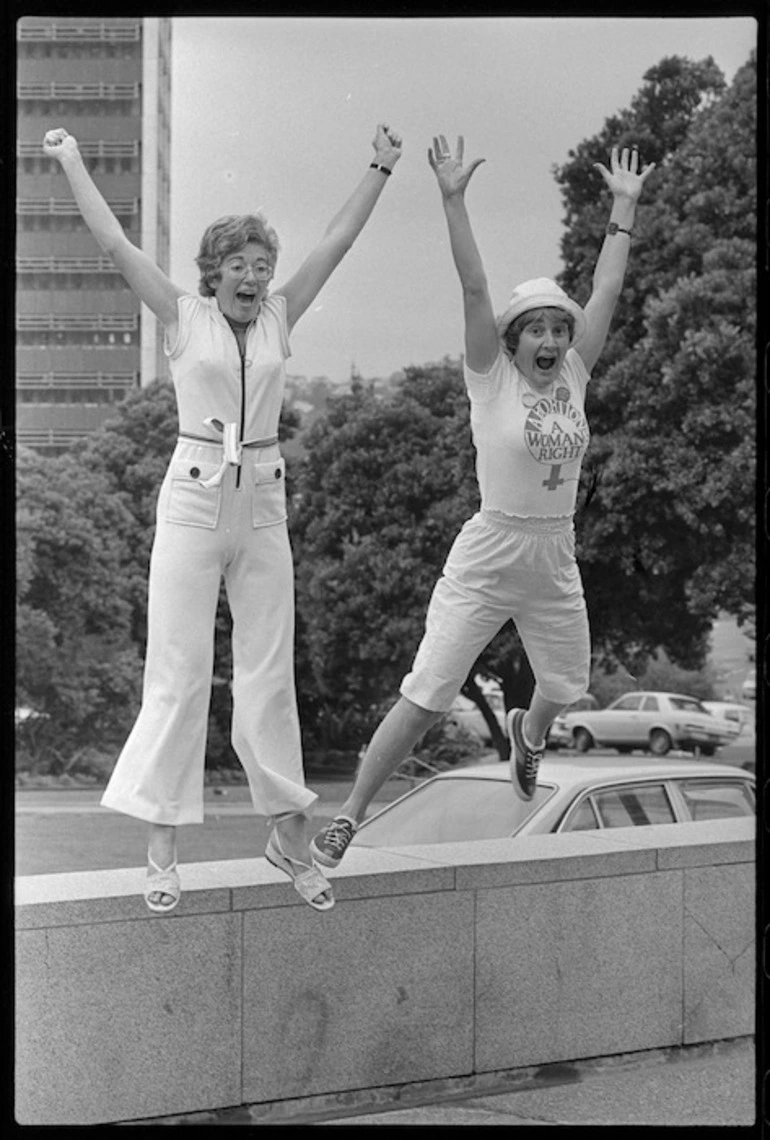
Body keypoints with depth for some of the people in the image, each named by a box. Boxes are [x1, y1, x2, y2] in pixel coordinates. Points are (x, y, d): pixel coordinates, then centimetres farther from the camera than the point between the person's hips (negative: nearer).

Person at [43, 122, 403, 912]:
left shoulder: (279, 318, 8)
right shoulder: (183, 318, 1)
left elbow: (337, 242, 9)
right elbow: (115, 243, -2)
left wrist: (380, 170, 9)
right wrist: (71, 163, -2)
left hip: (262, 508, 3)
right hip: (192, 501, -3)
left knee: (270, 675, 7)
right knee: (179, 676, -3)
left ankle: (289, 834, 16)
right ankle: (162, 851, 0)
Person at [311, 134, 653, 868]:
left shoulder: (573, 377, 2)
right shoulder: (491, 379, -8)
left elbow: (606, 291, 3)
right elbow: (474, 289, -17)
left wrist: (624, 206, 2)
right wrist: (453, 200, -24)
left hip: (555, 563, 5)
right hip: (486, 560, -5)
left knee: (566, 688, 21)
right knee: (425, 697, -11)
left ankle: (527, 732, 59)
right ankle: (348, 817, -4)